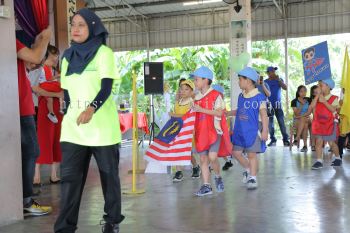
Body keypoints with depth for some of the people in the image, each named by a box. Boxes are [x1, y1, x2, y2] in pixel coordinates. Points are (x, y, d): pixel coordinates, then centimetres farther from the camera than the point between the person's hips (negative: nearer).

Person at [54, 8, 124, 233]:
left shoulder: (104, 53, -3)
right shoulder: (68, 56, 13)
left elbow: (106, 87, -15)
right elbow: (66, 92, 16)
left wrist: (91, 109, -31)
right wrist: (67, 118, 10)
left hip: (102, 126, -4)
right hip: (73, 128, 4)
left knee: (109, 174, 7)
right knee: (69, 176, -2)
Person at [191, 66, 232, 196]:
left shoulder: (215, 95, -6)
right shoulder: (197, 97, 12)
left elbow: (220, 112, -16)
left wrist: (201, 109, -18)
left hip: (215, 131, -6)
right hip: (201, 133, 6)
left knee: (212, 157, -16)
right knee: (203, 158, 3)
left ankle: (218, 177, 12)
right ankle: (206, 186, 9)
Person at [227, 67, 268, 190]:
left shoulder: (259, 97, -10)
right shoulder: (241, 96, 9)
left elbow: (264, 115, -11)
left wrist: (265, 130, -15)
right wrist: (226, 113, 21)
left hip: (253, 130, -7)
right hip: (240, 130, 7)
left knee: (252, 154, 0)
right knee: (236, 152, 8)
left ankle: (253, 178, 12)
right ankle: (248, 169, 30)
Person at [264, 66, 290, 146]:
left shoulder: (279, 80, 8)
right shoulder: (265, 82, 6)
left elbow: (285, 88, -6)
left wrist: (279, 80, -13)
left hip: (278, 104, -1)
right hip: (269, 105, 1)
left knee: (281, 122, -8)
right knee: (270, 123, 3)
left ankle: (286, 139, -6)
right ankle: (273, 140, 10)